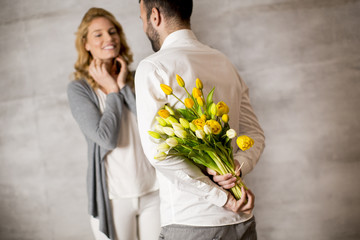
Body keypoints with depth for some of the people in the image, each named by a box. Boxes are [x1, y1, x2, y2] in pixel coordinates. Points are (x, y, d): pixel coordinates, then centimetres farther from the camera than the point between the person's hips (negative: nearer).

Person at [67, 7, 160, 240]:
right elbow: (107, 138, -16)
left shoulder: (133, 80, 5)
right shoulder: (79, 88, -4)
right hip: (114, 195, -3)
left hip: (153, 189, 3)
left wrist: (124, 86, -8)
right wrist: (112, 91, -8)